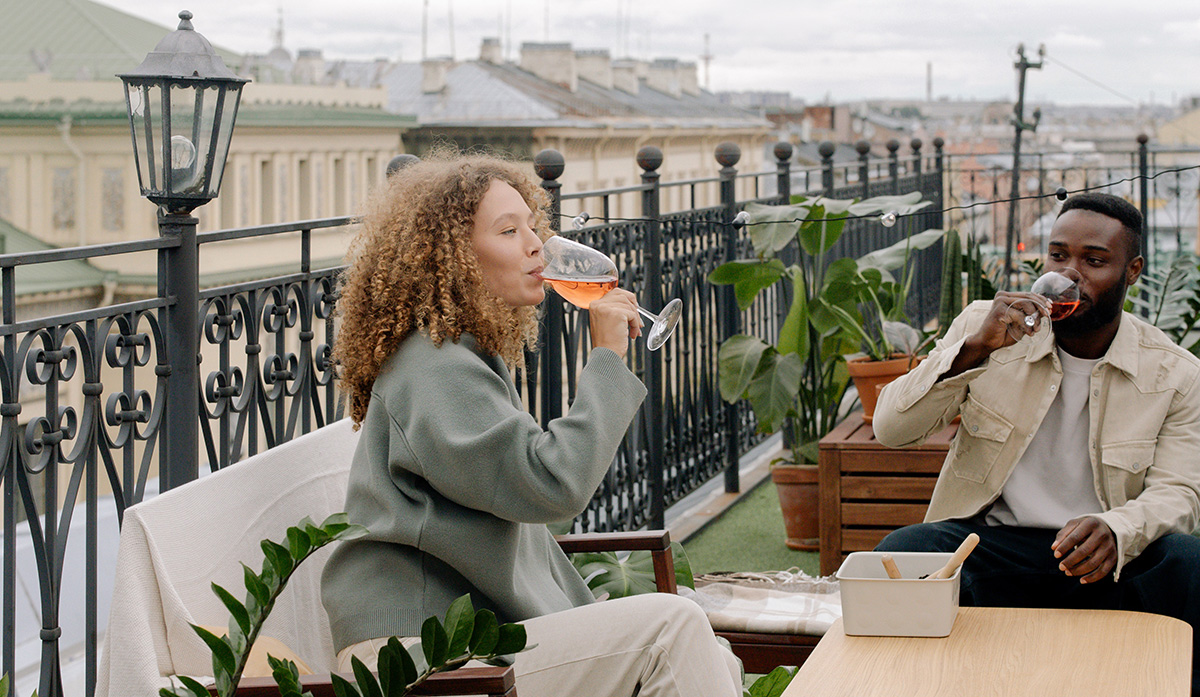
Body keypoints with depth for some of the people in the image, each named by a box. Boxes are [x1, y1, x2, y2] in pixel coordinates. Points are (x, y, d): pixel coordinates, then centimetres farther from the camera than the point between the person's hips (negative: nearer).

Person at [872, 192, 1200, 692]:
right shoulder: (984, 326, 3)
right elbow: (891, 429, -4)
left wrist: (1115, 532, -29)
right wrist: (974, 350, -20)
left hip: (1095, 559, 0)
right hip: (990, 543, 0)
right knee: (899, 556, -31)